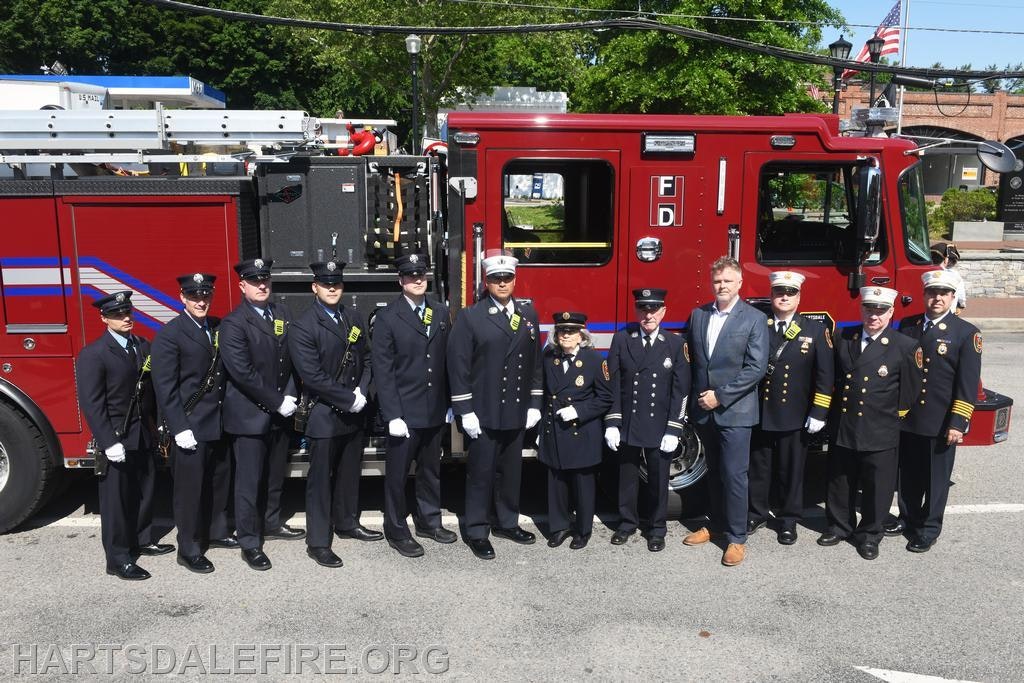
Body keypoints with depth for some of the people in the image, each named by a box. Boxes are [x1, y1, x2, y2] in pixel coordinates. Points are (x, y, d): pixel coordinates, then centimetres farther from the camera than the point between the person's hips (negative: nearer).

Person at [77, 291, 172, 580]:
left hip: (144, 435, 6)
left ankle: (142, 541, 34)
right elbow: (91, 404, -16)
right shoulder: (93, 355, -13)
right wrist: (109, 442, -20)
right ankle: (118, 559, 12)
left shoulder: (144, 347, 6)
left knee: (144, 491, 17)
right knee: (116, 500, 2)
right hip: (116, 438, -6)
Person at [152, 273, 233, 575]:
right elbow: (165, 387, -14)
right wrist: (180, 429, -18)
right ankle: (188, 550, 15)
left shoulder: (219, 327, 7)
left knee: (219, 480, 18)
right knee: (190, 488, 3)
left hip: (219, 422, 6)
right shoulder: (169, 334, -11)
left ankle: (216, 532, 36)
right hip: (191, 426, -6)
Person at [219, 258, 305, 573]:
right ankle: (249, 543, 13)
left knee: (275, 475, 18)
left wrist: (291, 396, -5)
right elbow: (243, 373, -20)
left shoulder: (283, 313, 8)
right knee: (250, 482, 2)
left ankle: (271, 524, 36)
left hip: (280, 413, 6)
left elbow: (293, 359, 8)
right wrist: (277, 403, -17)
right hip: (249, 415, -6)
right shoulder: (233, 323, -12)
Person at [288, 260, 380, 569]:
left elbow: (366, 359, 11)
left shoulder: (353, 317, 7)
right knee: (321, 480, 3)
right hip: (324, 416, -6)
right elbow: (313, 377, -19)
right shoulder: (302, 328, -14)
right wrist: (349, 400, -16)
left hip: (354, 414, 6)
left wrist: (362, 391, -6)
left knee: (350, 471, 18)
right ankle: (317, 543, 13)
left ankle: (347, 522, 37)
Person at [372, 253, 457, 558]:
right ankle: (396, 531, 21)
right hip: (404, 412, -5)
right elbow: (382, 371, -11)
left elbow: (447, 359, 9)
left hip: (435, 410, 5)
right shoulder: (387, 317, -9)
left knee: (431, 469, 18)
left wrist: (449, 403, 7)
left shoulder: (441, 312, 5)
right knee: (397, 473, 7)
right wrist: (393, 415, -15)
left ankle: (428, 521, 34)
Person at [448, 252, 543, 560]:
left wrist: (535, 403, 7)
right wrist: (465, 410, -12)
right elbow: (458, 364, -9)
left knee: (511, 470, 15)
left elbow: (535, 360, 11)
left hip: (517, 412, 4)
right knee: (481, 472, 4)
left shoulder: (528, 313, 8)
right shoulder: (470, 317, -6)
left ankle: (507, 522, 31)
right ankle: (478, 532, 17)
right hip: (484, 413, -4)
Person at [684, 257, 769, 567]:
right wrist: (697, 396, 5)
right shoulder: (698, 315, 7)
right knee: (714, 472, 16)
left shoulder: (754, 318, -6)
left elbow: (756, 367, -12)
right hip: (703, 410, 4)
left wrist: (720, 396, -15)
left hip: (735, 410, -4)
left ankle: (737, 537, 9)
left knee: (734, 475, -2)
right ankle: (716, 523, 30)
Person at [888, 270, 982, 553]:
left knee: (936, 479, 9)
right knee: (909, 474, 16)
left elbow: (968, 384, -10)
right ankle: (907, 518, 34)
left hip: (941, 423, -3)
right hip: (906, 418, 3)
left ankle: (928, 529, 23)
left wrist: (958, 423, -14)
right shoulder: (907, 326, 4)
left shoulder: (966, 333, -7)